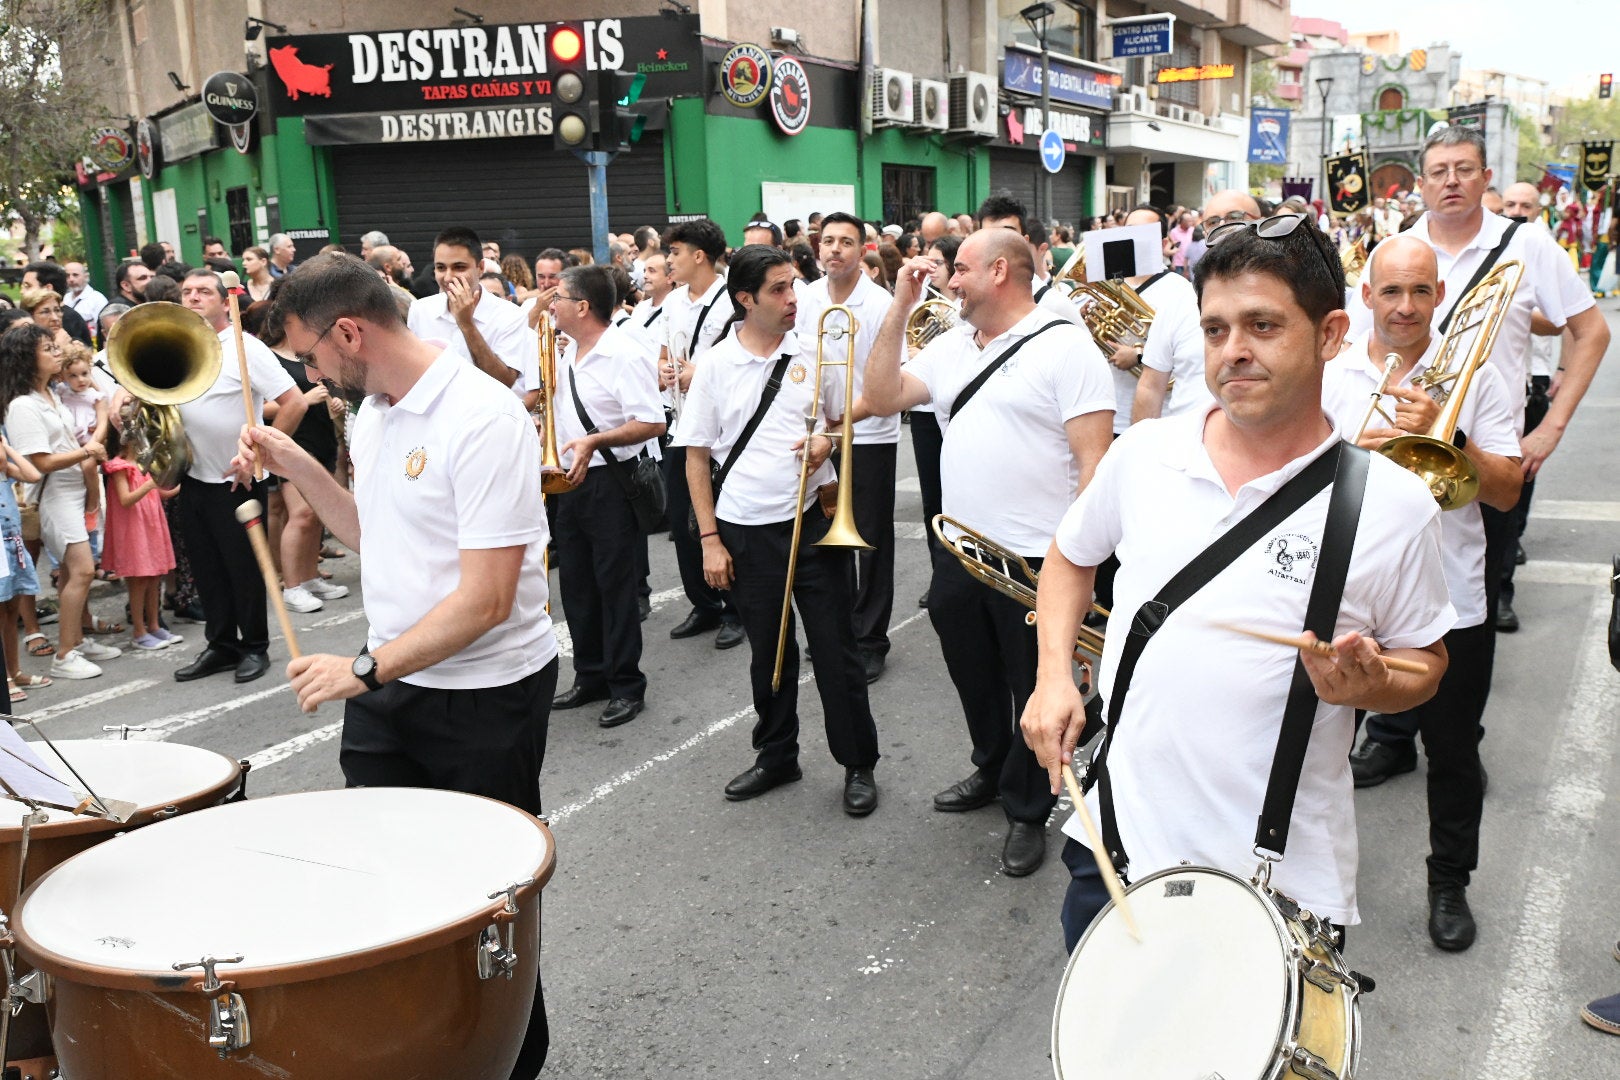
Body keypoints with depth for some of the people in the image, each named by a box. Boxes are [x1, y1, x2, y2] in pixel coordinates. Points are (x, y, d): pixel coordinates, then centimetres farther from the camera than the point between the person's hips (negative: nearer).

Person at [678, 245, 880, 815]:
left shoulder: (812, 354, 1)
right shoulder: (716, 365, -2)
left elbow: (841, 419, 15)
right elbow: (697, 457, 1)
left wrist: (827, 440, -9)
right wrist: (709, 538, -3)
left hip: (814, 521, 0)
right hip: (747, 532, 0)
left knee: (835, 649, 4)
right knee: (768, 653, 14)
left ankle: (858, 764, 19)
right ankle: (776, 756, 32)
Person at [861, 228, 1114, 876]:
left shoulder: (1065, 346, -11)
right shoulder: (953, 344, 11)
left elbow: (1094, 460, -15)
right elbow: (881, 398, 6)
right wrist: (899, 311, 2)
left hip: (1036, 560, -7)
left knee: (1033, 690, 9)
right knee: (975, 678, 22)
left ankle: (1028, 810, 25)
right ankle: (992, 771, 44)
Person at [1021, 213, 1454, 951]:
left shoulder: (1393, 505, -10)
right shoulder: (1143, 453, -1)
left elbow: (1424, 661, 3)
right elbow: (1071, 556, 15)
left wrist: (1370, 684, -19)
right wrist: (1054, 675, 1)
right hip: (1116, 839, 3)